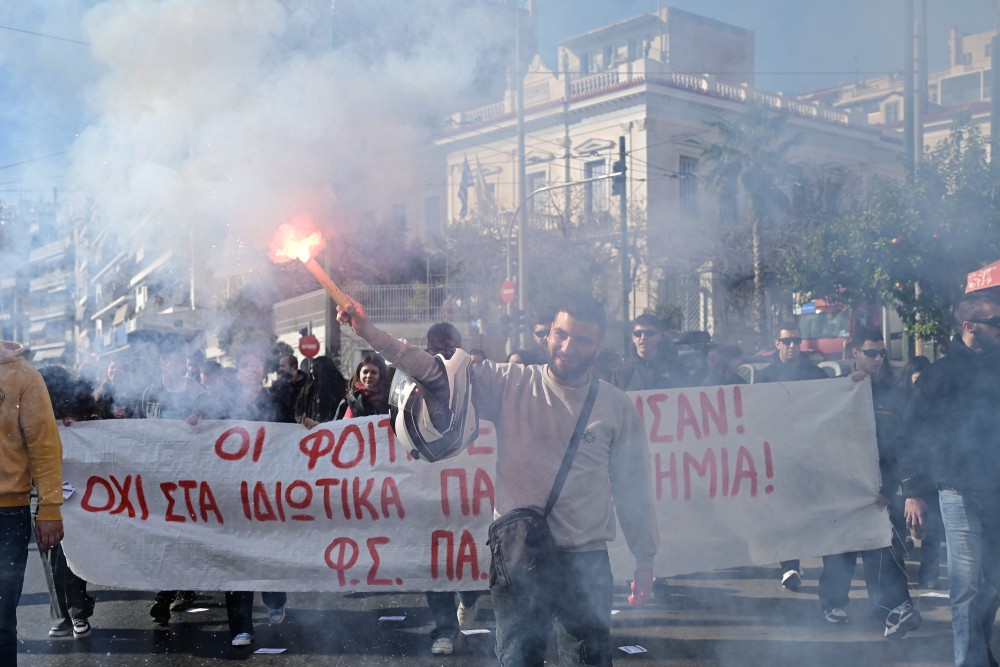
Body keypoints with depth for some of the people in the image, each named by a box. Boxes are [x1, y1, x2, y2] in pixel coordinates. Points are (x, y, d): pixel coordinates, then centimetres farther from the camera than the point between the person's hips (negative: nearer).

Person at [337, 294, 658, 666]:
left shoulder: (618, 407, 0)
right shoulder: (510, 383, -1)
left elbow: (635, 486, 5)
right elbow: (436, 373, -6)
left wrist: (645, 559, 7)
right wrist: (369, 332, -16)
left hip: (586, 563, 0)